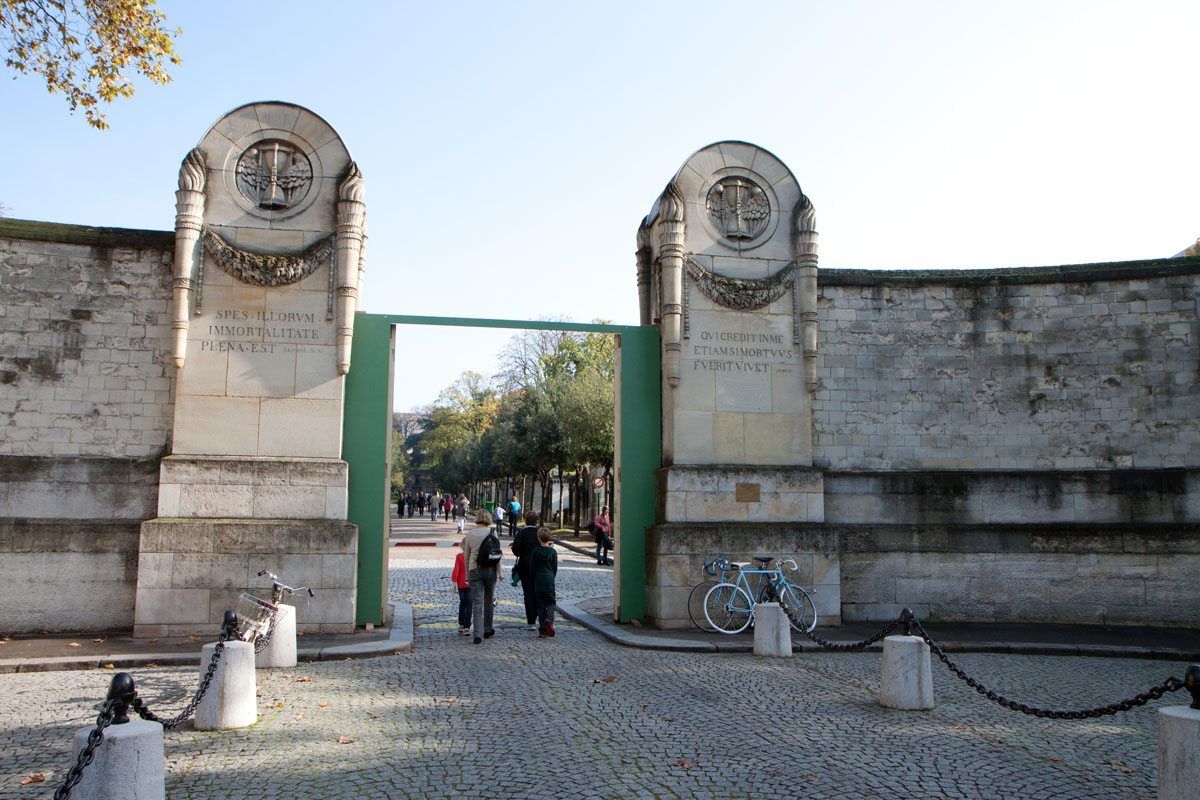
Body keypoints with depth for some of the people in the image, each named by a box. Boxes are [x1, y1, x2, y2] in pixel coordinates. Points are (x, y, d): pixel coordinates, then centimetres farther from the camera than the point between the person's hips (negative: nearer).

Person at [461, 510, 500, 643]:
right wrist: (499, 571, 6)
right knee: (489, 601, 16)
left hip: (474, 569, 0)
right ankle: (487, 630, 26)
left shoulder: (470, 534, 1)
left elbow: (466, 556, 7)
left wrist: (468, 573, 17)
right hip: (490, 569, 0)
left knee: (476, 603, -2)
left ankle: (478, 633, -13)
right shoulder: (492, 533, -3)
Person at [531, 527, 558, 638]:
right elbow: (555, 568, 6)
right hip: (549, 581, 0)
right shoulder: (553, 551, -1)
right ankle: (549, 619, -19)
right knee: (550, 602, 11)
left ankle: (542, 631, 4)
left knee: (541, 605, 6)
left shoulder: (535, 551, -3)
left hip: (539, 581, 0)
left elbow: (533, 567, 3)